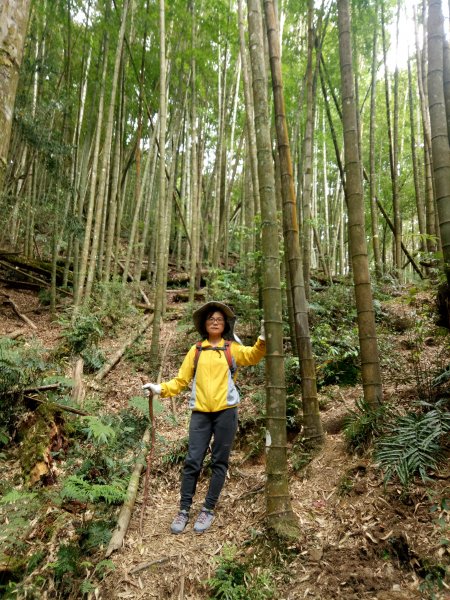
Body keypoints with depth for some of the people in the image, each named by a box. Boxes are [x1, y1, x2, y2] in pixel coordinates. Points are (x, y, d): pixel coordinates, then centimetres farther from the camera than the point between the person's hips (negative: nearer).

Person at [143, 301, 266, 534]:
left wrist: (263, 339, -31)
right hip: (200, 412, 1)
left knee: (219, 462, 7)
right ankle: (184, 510, 16)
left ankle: (208, 510, 21)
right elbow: (181, 381, 8)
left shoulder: (232, 348, 5)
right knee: (192, 461, 3)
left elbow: (253, 356, -13)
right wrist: (161, 389, -7)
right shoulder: (196, 350, 9)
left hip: (225, 411, -1)